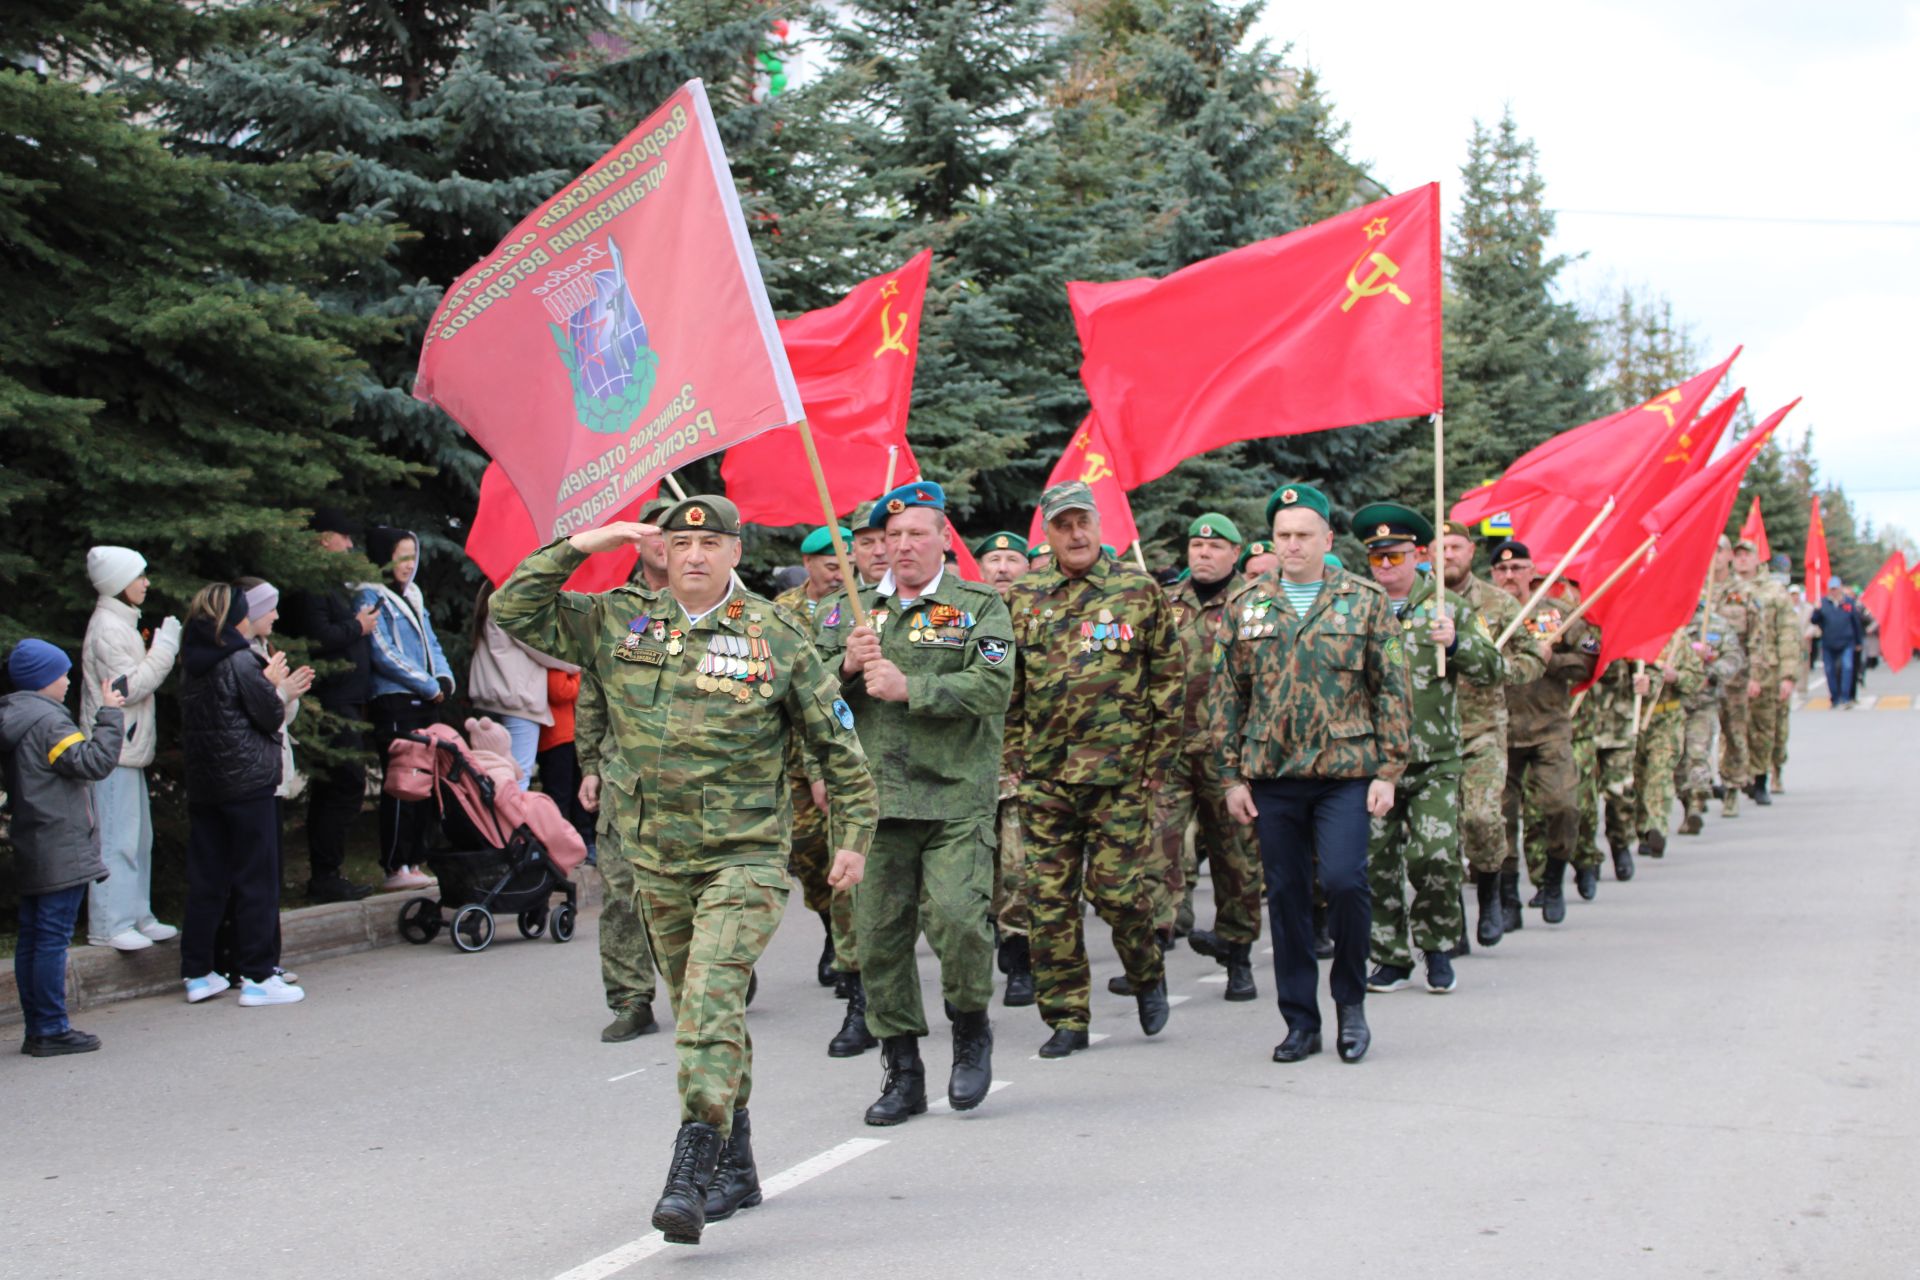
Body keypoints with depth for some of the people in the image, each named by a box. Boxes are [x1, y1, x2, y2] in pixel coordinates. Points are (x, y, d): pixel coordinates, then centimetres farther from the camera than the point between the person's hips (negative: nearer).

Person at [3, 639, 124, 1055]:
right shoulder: (49, 721, -15)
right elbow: (95, 762, -22)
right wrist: (108, 715, -15)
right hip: (61, 856, -10)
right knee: (53, 939, -7)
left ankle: (37, 1030, 14)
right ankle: (51, 1030, -5)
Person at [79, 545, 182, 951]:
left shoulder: (121, 623, 17)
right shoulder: (107, 628, -15)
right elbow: (129, 687, -20)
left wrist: (164, 648, 7)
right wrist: (164, 647, -16)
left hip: (128, 747, 11)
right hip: (113, 750, -11)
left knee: (137, 837, 14)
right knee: (116, 839, -8)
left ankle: (136, 917, 21)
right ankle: (107, 925, -5)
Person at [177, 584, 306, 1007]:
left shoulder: (192, 667, 8)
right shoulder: (241, 662, -13)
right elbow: (272, 717, -10)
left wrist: (273, 688, 15)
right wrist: (271, 685, 10)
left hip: (202, 785, 7)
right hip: (248, 782, -7)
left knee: (206, 880, 11)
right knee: (256, 881, -1)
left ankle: (197, 972, 14)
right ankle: (257, 977, 0)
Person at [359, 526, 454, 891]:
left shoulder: (412, 595, 19)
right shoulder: (371, 596, -4)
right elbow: (384, 653, -12)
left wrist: (444, 678, 3)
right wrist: (429, 686, -10)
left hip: (426, 701, 8)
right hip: (395, 701, -8)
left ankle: (415, 863, 11)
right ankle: (395, 868, -8)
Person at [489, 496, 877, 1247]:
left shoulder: (777, 638, -2)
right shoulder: (619, 623, 5)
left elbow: (836, 743, 5)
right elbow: (515, 610, 3)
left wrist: (854, 835, 4)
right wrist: (583, 545, -3)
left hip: (744, 855, -4)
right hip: (656, 858, 4)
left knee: (712, 1000, -20)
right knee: (699, 1010, 13)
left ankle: (690, 1174, -24)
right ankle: (737, 1168, 27)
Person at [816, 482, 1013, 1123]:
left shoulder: (980, 607, 4)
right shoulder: (845, 611, 15)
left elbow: (993, 685, -10)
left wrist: (910, 688, -18)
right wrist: (847, 666, -8)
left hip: (957, 798, -3)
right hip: (874, 799, 3)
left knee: (956, 913, -17)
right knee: (880, 932, 3)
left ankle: (972, 1027, 12)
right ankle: (903, 1071, 16)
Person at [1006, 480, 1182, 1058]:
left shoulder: (1139, 591, 2)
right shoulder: (1023, 598, 8)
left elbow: (1169, 678, 4)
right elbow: (1006, 687, 13)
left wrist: (1159, 759, -1)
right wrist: (1014, 757, 7)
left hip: (1118, 769, -3)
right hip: (1044, 773, 3)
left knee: (1116, 889, -4)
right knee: (1049, 898, 2)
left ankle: (1148, 976, 25)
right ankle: (1066, 1018, 12)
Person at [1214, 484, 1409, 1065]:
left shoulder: (1367, 602, 3)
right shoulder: (1245, 606, 8)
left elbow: (1392, 690, 3)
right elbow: (1227, 694, 10)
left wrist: (1388, 771, -4)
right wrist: (1232, 775, 4)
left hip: (1345, 771, -2)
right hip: (1272, 776, 2)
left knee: (1344, 880, -14)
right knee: (1286, 897, 5)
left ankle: (1351, 1000, 8)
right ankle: (1301, 1022, 15)